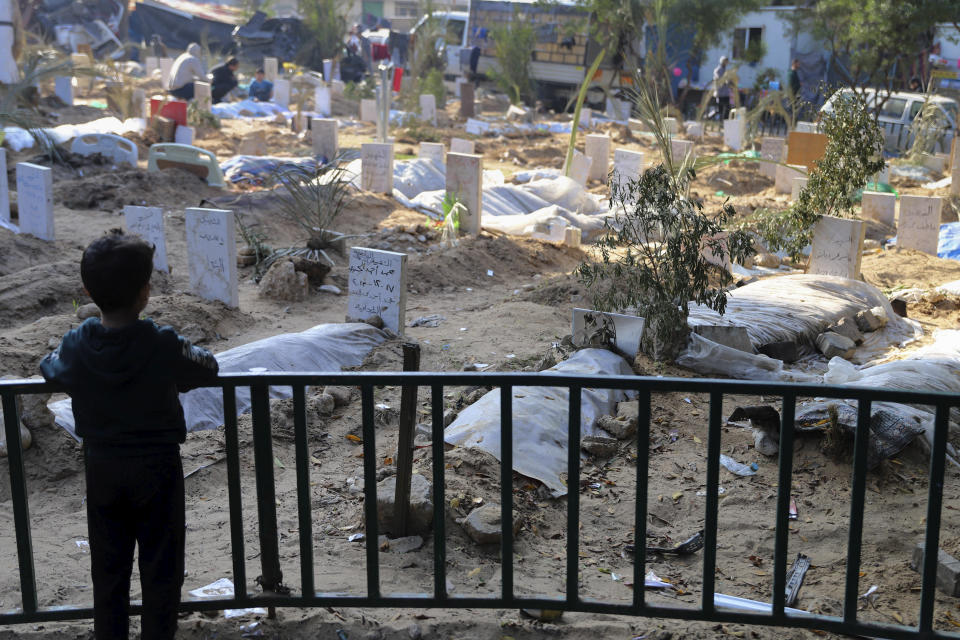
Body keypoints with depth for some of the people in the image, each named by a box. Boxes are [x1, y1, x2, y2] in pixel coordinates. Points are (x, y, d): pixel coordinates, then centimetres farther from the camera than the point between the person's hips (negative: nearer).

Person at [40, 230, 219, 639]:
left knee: (108, 566, 16)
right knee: (161, 567, 10)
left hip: (101, 469, 3)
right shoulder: (162, 345, -21)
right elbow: (207, 368, -4)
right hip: (157, 468, -3)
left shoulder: (76, 345, -12)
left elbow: (50, 369, 9)